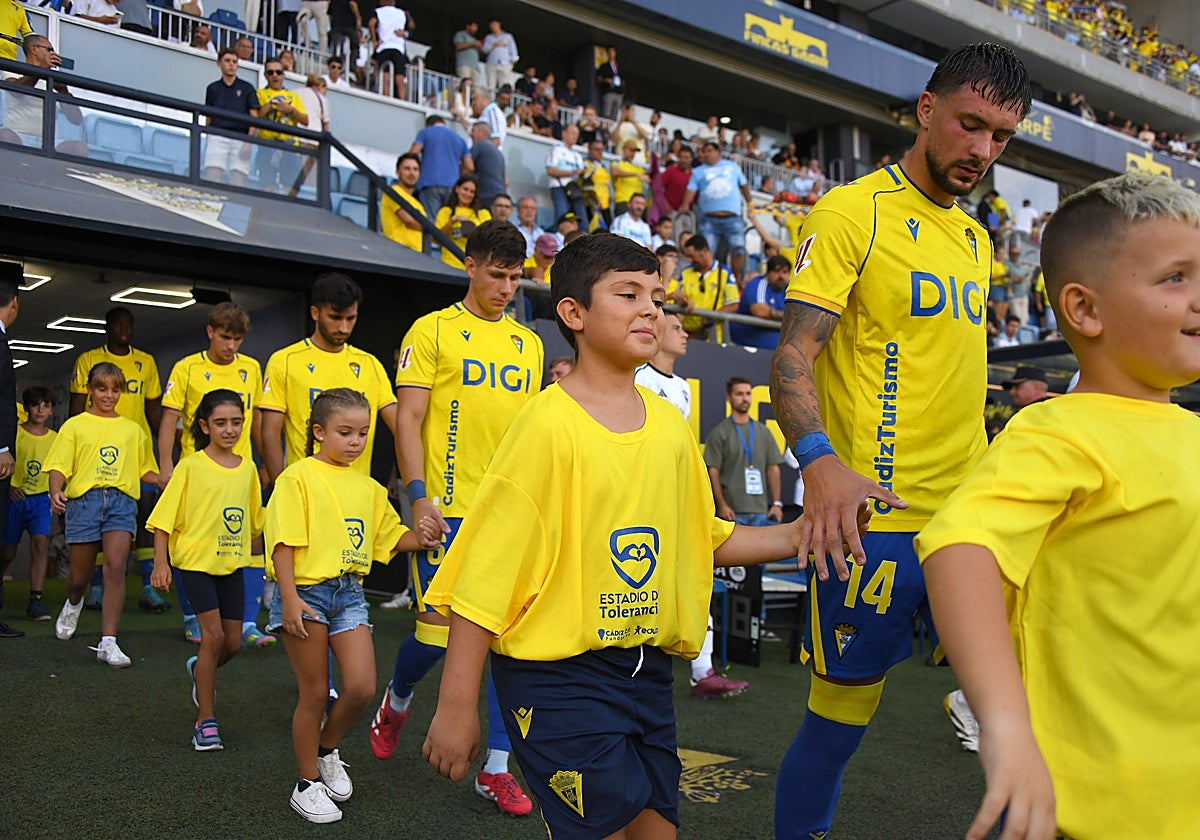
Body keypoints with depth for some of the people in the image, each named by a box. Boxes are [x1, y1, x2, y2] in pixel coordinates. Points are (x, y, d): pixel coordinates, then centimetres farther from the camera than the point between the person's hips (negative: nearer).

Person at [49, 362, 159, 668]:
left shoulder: (133, 429, 17)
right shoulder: (74, 426, 10)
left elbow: (144, 470, 22)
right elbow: (58, 466, 2)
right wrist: (55, 491, -18)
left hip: (121, 499, 1)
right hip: (84, 499, -1)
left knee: (115, 567, -16)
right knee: (81, 575, 8)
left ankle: (108, 642, -14)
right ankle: (73, 603, 46)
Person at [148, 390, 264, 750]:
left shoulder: (247, 467, 5)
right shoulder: (191, 466, -9)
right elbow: (164, 518, -8)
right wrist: (160, 563, -15)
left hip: (233, 563, 5)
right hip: (196, 560, -5)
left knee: (233, 642, 7)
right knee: (213, 634, -12)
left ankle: (199, 670, 42)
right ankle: (205, 720, 3)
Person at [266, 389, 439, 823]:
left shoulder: (368, 488, 12)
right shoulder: (298, 477, -6)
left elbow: (390, 538, 15)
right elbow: (283, 542, -11)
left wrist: (419, 537, -6)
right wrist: (290, 599, -17)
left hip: (349, 592, 5)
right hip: (306, 592, -5)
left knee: (362, 687, -3)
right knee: (314, 693, 4)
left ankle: (327, 750, 26)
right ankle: (307, 784, 23)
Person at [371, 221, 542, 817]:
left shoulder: (529, 343, 13)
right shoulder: (433, 331, -1)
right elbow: (408, 419, -5)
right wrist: (419, 495, -14)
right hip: (449, 510, -4)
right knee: (437, 631, 0)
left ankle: (496, 768, 15)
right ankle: (396, 701, 34)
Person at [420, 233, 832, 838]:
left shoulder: (671, 425, 6)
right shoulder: (550, 423, -15)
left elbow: (706, 539, 17)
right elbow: (485, 571, -15)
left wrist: (800, 534, 5)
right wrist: (457, 705, -14)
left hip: (647, 670, 7)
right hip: (559, 675, -6)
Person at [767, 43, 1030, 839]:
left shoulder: (976, 236, 16)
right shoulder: (852, 211, -7)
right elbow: (793, 353, -15)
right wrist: (819, 460, -31)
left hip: (971, 521, 7)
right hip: (878, 522, -7)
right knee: (839, 722, 4)